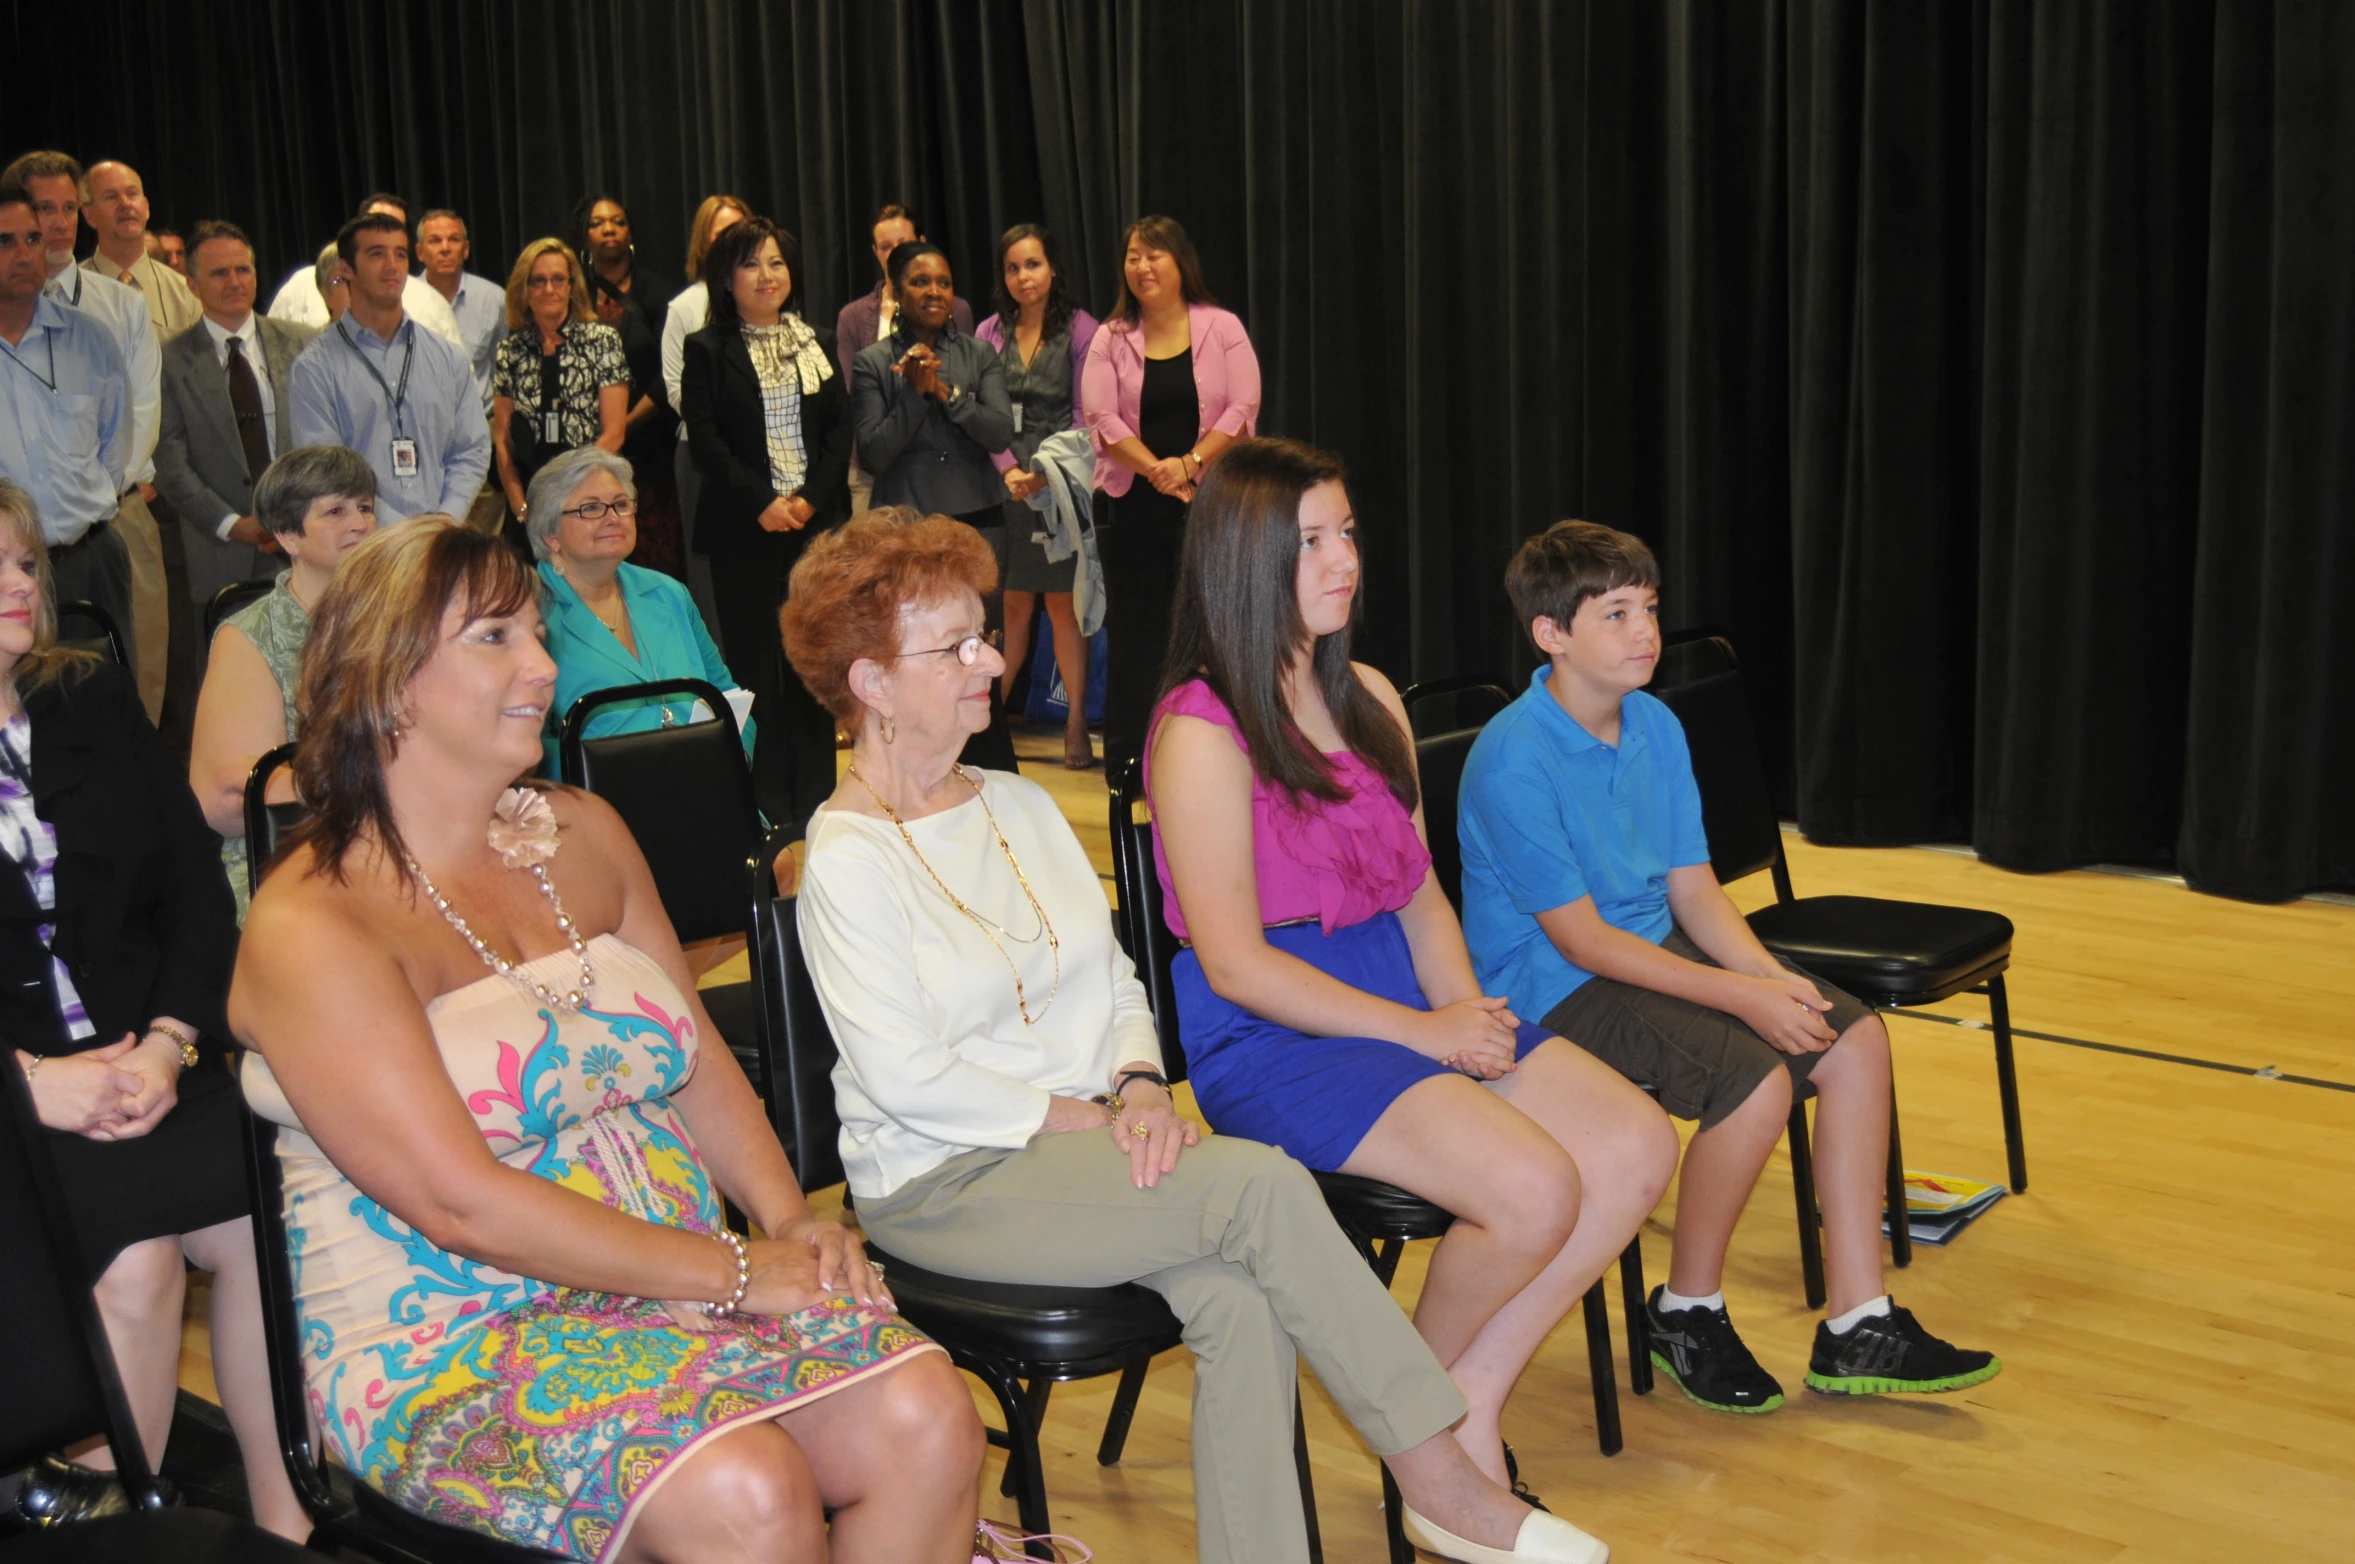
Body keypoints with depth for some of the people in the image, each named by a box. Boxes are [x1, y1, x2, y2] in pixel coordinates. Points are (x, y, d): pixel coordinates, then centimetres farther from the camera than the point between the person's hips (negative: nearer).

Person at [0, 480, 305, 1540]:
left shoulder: (97, 707, 14)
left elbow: (198, 895, 10)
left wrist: (168, 1044, -7)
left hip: (148, 1063, 3)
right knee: (131, 1256, -27)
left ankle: (282, 1513, -9)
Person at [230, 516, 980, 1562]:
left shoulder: (580, 833, 12)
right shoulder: (311, 928, -10)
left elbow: (699, 1062, 15)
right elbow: (461, 1204, -18)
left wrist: (787, 1217, -4)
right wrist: (734, 1272, -18)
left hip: (671, 1285, 6)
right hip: (446, 1346, -6)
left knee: (928, 1417, -20)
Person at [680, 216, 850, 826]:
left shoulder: (815, 343, 13)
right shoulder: (707, 350, 3)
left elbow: (840, 428, 8)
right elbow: (705, 442, -5)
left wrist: (811, 497, -7)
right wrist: (762, 502, -14)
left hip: (815, 519, 3)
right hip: (744, 528, -3)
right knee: (753, 660, -1)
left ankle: (815, 794, 11)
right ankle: (766, 802, 5)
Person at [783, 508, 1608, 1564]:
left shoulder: (1018, 805, 14)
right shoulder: (846, 861, -8)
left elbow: (1113, 976, 14)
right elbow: (905, 1077, -15)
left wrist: (1138, 1089, -5)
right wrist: (1078, 1116, -12)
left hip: (1089, 1136, 6)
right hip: (944, 1182, -6)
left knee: (1241, 1297, -25)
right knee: (1265, 1185, -24)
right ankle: (1440, 1477, -13)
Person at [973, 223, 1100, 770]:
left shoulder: (1080, 329, -1)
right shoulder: (989, 333, 10)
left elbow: (1085, 413, -3)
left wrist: (1047, 472, -13)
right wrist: (1008, 469, -8)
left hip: (1062, 483, -2)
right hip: (1004, 486, 3)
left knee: (1063, 604, 0)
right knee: (1011, 605, 3)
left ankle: (1076, 722, 7)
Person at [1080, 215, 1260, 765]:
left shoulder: (1222, 329, 3)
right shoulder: (1111, 339, 6)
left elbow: (1242, 409, -5)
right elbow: (1101, 419, -3)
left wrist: (1189, 463, -17)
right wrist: (1158, 471, -16)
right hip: (1132, 505, 1)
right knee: (1136, 631, 5)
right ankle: (1125, 756, 12)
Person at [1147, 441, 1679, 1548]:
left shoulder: (1370, 701, 13)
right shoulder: (1200, 735, -12)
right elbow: (1235, 966, -15)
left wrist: (1466, 1008, -3)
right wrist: (1420, 1033, -15)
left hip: (1407, 997, 8)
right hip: (1269, 1040, -8)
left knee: (1637, 1146, -8)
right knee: (1533, 1187, -26)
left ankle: (1471, 1401, 3)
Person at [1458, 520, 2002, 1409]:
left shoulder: (1656, 726, 5)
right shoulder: (1512, 761, -20)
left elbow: (1692, 886, 7)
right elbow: (1581, 939, -21)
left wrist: (1771, 975, -11)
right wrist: (1740, 996, -23)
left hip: (1658, 949, 9)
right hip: (1550, 989, -8)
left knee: (1856, 1038, -6)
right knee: (1757, 1078, -27)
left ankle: (1857, 1326, 0)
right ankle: (1687, 1311, -3)